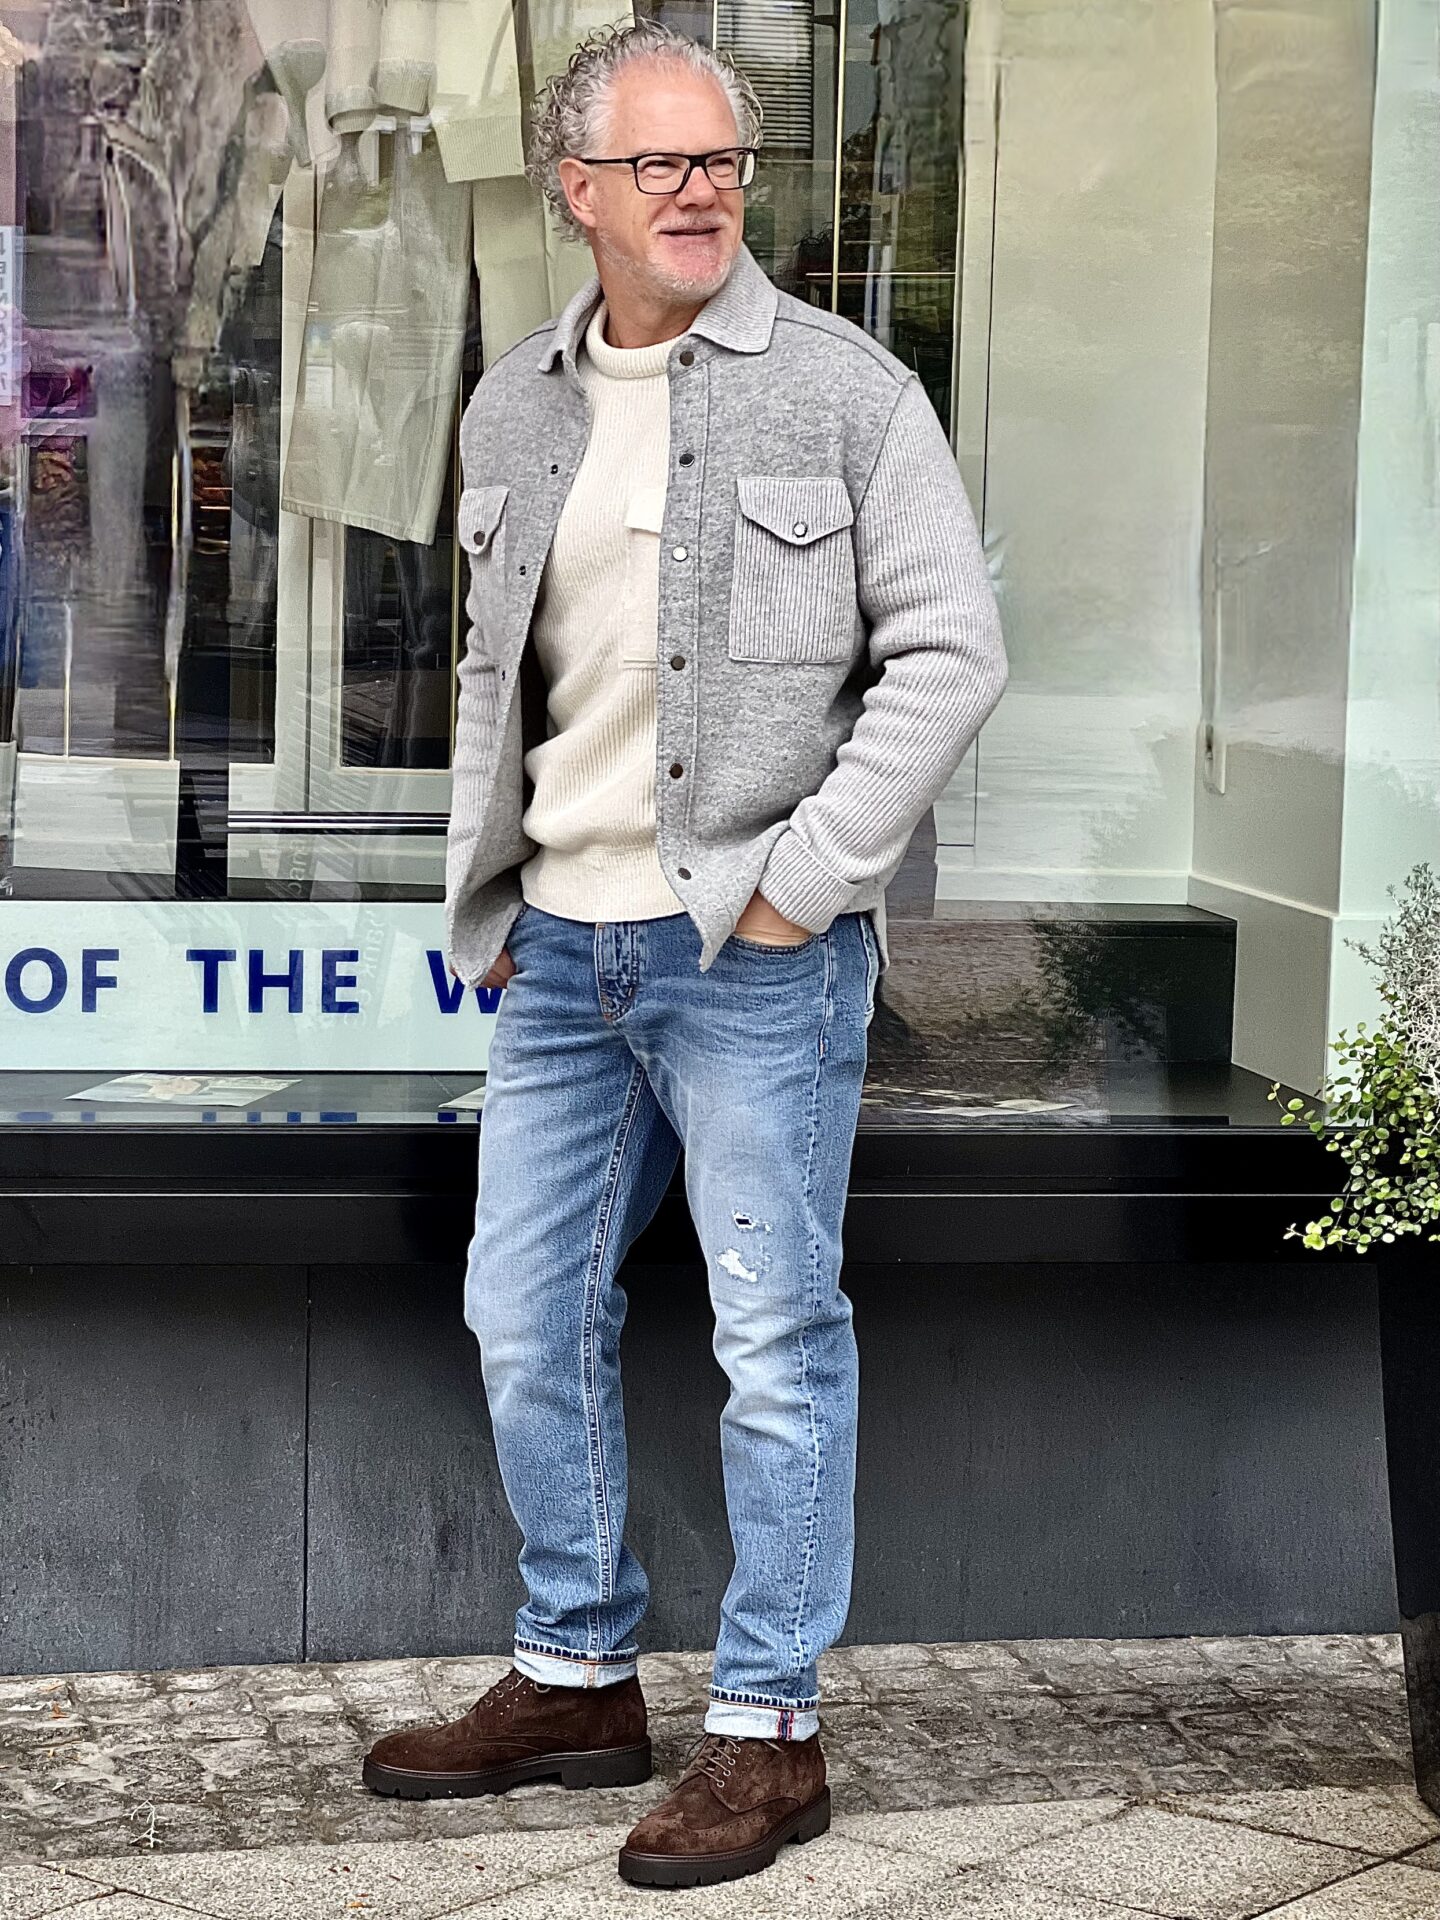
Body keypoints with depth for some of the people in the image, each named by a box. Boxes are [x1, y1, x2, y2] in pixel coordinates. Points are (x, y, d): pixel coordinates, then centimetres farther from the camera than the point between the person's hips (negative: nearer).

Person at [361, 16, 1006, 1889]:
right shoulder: (514, 408, 12)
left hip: (755, 947, -6)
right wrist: (484, 885, 13)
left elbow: (951, 648, -8)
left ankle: (770, 1728, 12)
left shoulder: (844, 385, -4)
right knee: (529, 1316, 12)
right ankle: (578, 1678, 27)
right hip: (559, 943, 6)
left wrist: (810, 875, -13)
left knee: (778, 1338, 0)